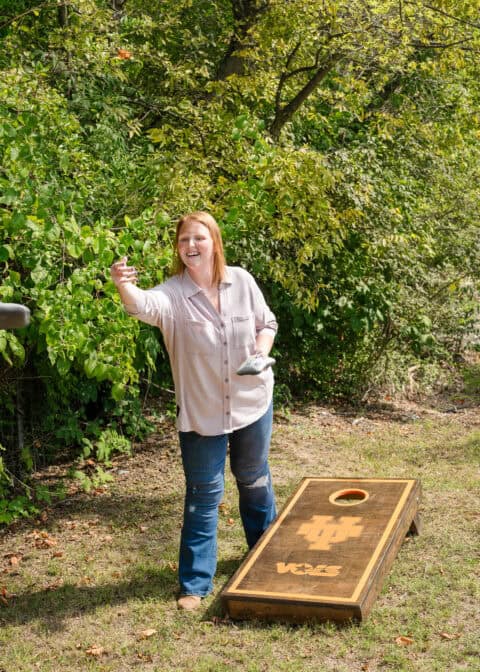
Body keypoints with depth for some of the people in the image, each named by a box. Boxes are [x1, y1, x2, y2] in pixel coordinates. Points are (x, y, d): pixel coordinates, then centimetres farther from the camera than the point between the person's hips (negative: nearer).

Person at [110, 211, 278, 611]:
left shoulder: (241, 281, -8)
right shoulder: (173, 293, -17)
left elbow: (267, 322, 5)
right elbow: (144, 305, -39)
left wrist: (261, 354, -14)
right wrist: (125, 288, -61)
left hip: (253, 401, 3)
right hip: (202, 411, -2)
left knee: (254, 480, 21)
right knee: (203, 494, 3)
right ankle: (195, 584, 14)